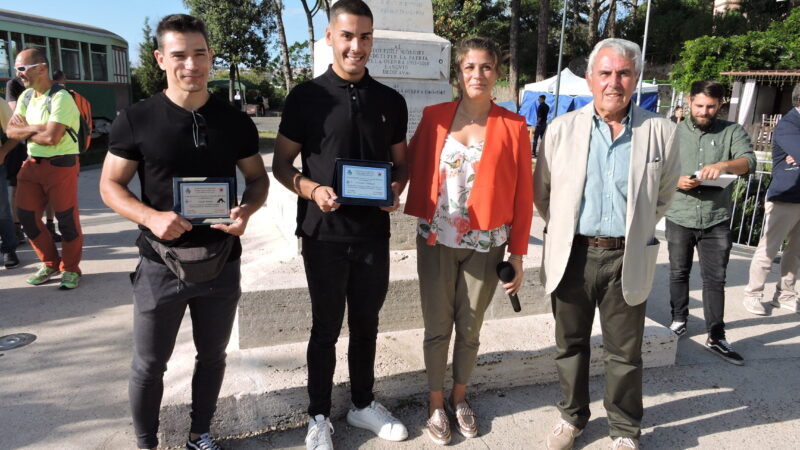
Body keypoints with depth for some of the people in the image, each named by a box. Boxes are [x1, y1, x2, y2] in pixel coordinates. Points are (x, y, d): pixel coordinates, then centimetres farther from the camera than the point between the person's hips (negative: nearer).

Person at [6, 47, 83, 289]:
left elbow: (51, 138, -23)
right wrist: (34, 128, -14)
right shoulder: (26, 96, 10)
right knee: (26, 216, 9)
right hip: (32, 165, 8)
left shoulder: (60, 98, -15)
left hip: (61, 165, -8)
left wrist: (25, 130, -4)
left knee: (66, 218, 0)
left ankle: (71, 269, 16)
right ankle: (50, 264, 25)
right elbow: (11, 131, 4)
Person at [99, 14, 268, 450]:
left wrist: (247, 209, -14)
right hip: (160, 264, -2)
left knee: (212, 356, 17)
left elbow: (258, 177, 8)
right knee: (149, 364, 10)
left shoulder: (236, 122, -1)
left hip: (221, 263, 2)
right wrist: (150, 217, -20)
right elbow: (110, 185, -2)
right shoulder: (135, 120, -6)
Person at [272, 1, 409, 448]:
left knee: (366, 324, 16)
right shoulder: (306, 97, -4)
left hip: (374, 233, 3)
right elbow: (282, 164, 0)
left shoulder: (391, 101, 5)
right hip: (324, 234, -3)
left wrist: (396, 190, -9)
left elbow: (401, 163, 12)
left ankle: (364, 404, 36)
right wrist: (313, 190, -19)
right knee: (326, 328, 9)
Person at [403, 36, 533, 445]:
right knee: (437, 327, 10)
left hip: (485, 245, 0)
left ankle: (459, 397, 37)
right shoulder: (435, 117, 1)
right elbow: (409, 165, 9)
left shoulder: (512, 127, -2)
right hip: (436, 241, 1)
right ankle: (436, 403, 31)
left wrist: (517, 254, -2)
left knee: (470, 328, 13)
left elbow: (522, 195, -1)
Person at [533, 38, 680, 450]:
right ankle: (572, 417, 35)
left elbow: (662, 196, 13)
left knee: (625, 353, 11)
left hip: (627, 260, 0)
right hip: (572, 255, 1)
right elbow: (541, 191, 10)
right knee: (571, 345, 15)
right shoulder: (562, 128, -1)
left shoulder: (660, 132, -2)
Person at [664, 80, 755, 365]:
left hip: (716, 220, -1)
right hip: (679, 218, 1)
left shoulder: (732, 132, 3)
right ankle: (679, 320, 32)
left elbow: (749, 161, -12)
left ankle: (716, 338, 9)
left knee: (715, 279, 2)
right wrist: (676, 181, -20)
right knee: (678, 273, 14)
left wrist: (724, 164, -33)